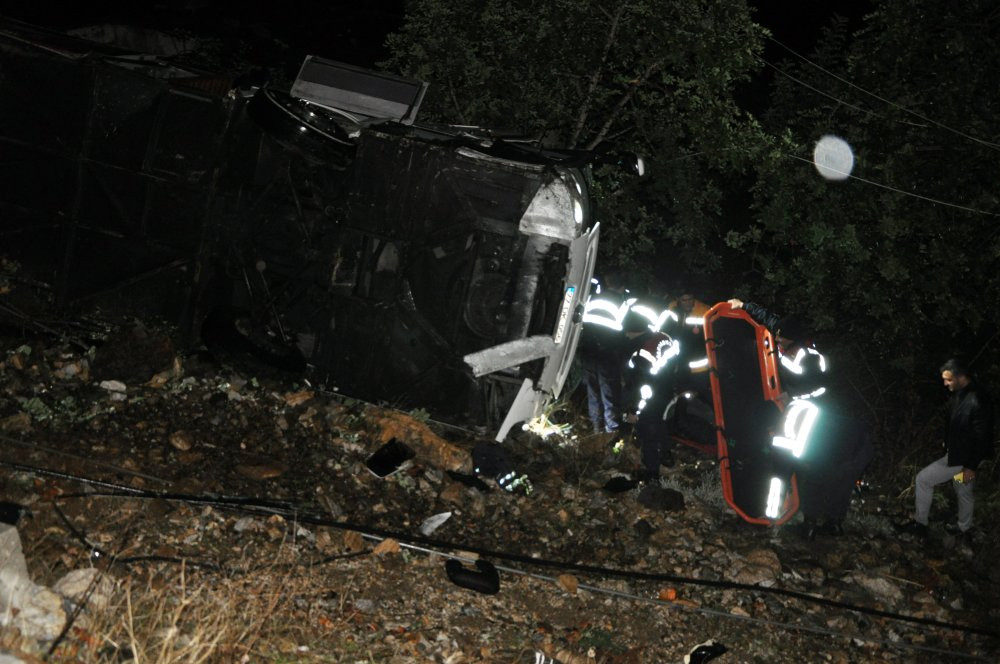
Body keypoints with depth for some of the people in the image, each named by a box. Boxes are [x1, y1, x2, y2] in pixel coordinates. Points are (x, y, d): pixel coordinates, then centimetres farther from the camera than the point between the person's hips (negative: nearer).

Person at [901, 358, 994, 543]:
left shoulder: (977, 402, -29)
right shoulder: (960, 394, -1)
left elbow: (982, 438, -25)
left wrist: (971, 466, -21)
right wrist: (947, 442, 22)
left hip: (963, 458, -9)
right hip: (956, 452, 9)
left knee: (923, 479, -2)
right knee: (964, 493, 22)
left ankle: (920, 524, 11)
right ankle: (964, 531, 38)